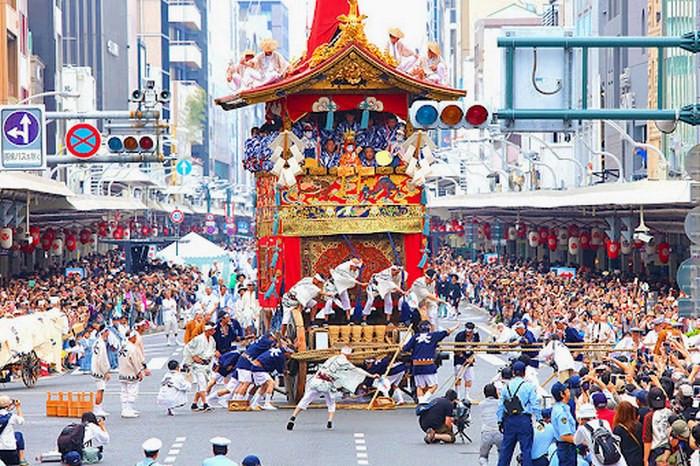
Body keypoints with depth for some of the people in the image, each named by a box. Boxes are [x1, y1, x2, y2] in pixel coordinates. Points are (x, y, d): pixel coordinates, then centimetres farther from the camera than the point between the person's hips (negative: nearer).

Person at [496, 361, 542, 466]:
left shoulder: (507, 386, 6)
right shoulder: (529, 386, -5)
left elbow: (500, 405, 8)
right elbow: (534, 404, -7)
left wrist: (500, 421, 15)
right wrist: (539, 418, -1)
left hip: (509, 420, 4)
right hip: (524, 420, -4)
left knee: (506, 447, 11)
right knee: (526, 448, -1)